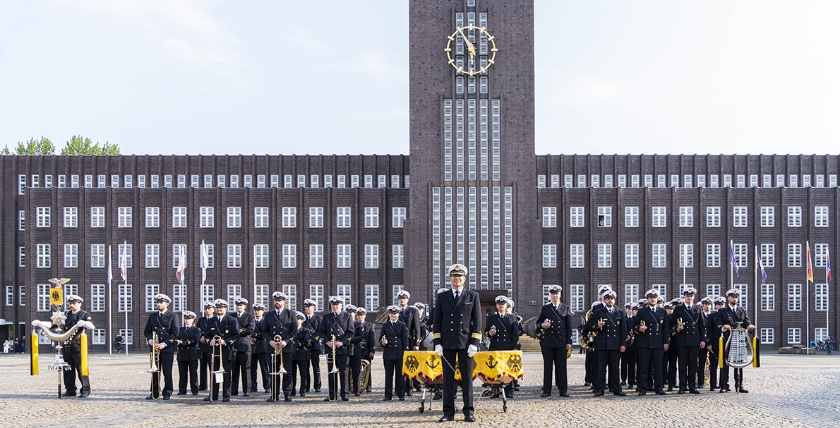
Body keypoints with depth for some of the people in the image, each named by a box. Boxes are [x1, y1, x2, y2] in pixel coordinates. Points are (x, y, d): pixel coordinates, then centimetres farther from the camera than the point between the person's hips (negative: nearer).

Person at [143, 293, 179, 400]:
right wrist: (149, 340, -7)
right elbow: (146, 331, 14)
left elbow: (175, 333, -5)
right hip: (154, 347, 4)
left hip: (167, 348, -4)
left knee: (167, 372, -1)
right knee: (155, 371, 3)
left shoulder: (172, 316, 1)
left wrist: (164, 343, -15)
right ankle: (155, 392, 7)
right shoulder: (152, 316, 14)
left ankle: (167, 392, 6)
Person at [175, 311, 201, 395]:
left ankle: (195, 390, 2)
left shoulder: (196, 330, 5)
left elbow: (195, 341, -10)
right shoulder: (180, 329, 17)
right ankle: (182, 390, 7)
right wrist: (178, 342, -19)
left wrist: (183, 342, -13)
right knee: (182, 373, 3)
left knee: (193, 373, -2)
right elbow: (177, 340, 5)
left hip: (193, 354, -3)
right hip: (182, 354, 3)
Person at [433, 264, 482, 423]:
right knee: (448, 378, 2)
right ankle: (448, 412, 6)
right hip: (447, 344, 1)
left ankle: (469, 412, 6)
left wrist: (474, 343, -7)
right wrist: (437, 343, -1)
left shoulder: (473, 296, 5)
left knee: (467, 378, 2)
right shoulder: (442, 297, 9)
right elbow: (437, 321, 8)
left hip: (466, 343, -1)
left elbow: (477, 321, 2)